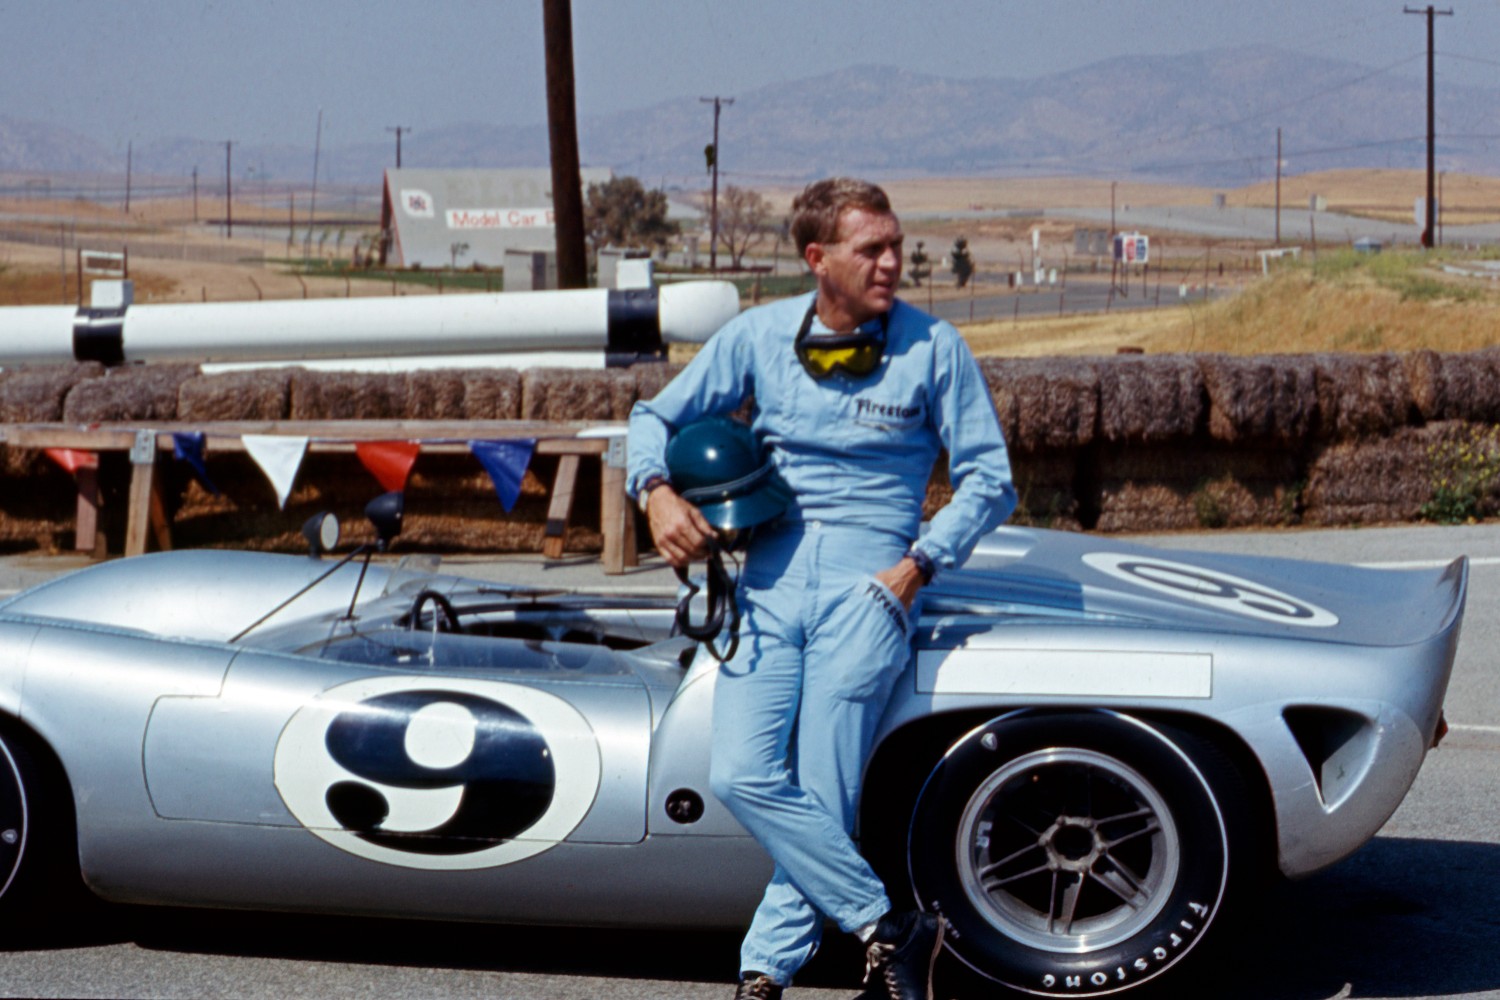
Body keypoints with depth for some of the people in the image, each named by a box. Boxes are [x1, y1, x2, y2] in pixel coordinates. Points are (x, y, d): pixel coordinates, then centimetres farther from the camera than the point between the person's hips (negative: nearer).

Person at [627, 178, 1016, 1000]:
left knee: (821, 798, -11)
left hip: (867, 577, -3)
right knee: (742, 776, -13)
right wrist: (657, 493, -5)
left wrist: (918, 566, -7)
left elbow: (989, 479, 4)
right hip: (770, 573, 3)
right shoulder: (757, 336, 7)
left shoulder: (932, 346, 2)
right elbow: (656, 416, 16)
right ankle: (887, 928, -5)